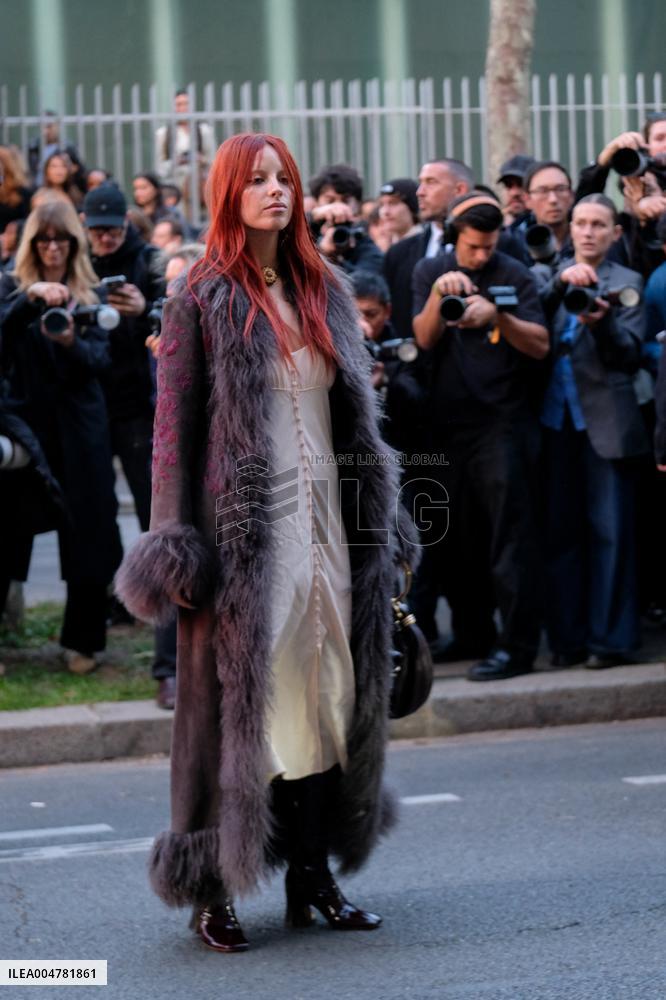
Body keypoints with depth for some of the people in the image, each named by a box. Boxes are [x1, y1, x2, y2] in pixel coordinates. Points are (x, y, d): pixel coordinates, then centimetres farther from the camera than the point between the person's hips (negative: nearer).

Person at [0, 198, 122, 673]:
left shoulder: (90, 293, 9)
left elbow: (102, 359, -3)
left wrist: (71, 342, -23)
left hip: (78, 425, 1)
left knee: (87, 534, -1)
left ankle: (82, 642, 9)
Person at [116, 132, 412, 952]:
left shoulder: (323, 293, 13)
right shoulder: (202, 298, -4)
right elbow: (175, 423, -7)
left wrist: (376, 526, 13)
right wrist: (177, 544, -12)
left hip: (323, 517, 5)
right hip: (244, 526, -5)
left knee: (325, 690, 6)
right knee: (236, 694, -4)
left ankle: (313, 873, 16)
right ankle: (211, 890, 4)